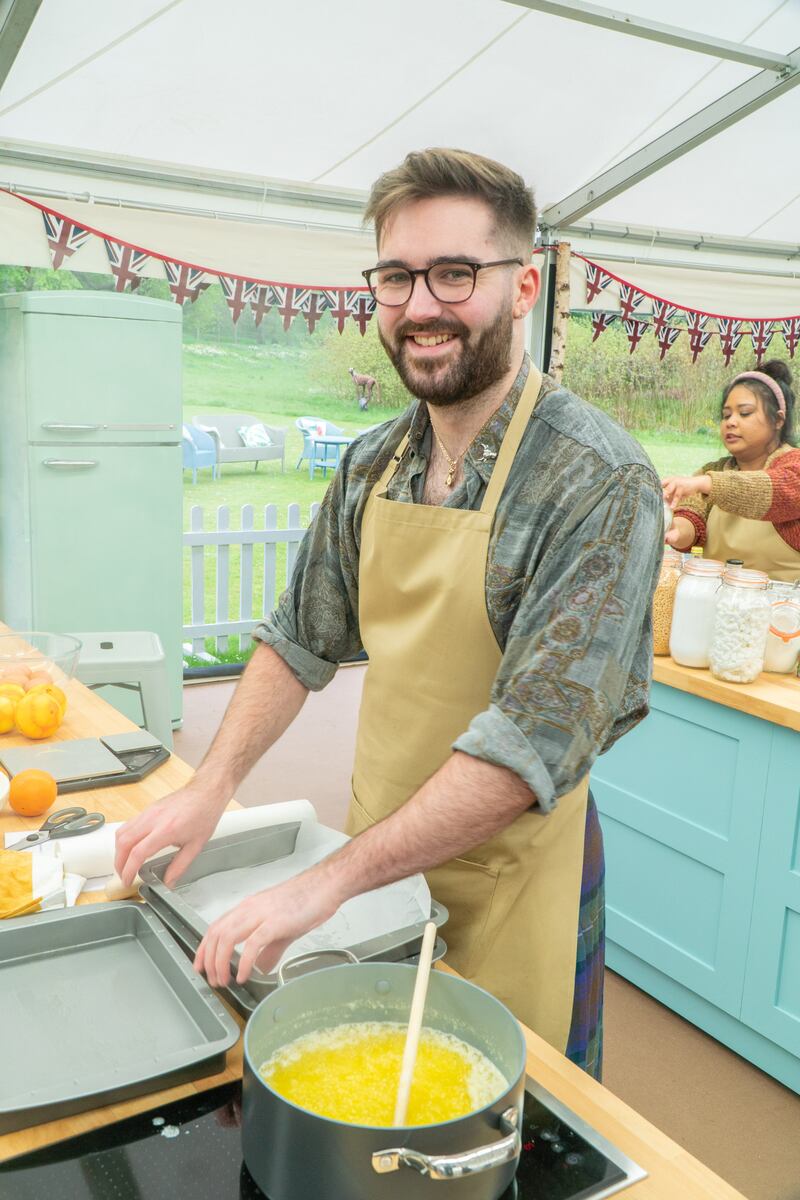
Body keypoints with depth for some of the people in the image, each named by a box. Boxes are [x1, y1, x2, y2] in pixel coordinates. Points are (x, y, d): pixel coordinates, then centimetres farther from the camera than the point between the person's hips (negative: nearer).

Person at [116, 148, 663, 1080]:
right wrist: (212, 787, -6)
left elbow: (537, 739, -28)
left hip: (507, 874, -5)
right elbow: (301, 638, 6)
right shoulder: (372, 465, -1)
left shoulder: (602, 483, -22)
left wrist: (331, 880, -28)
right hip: (377, 846, 6)